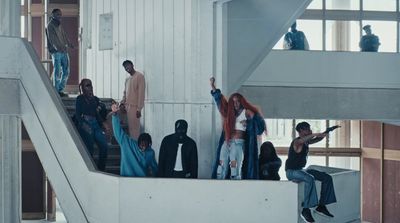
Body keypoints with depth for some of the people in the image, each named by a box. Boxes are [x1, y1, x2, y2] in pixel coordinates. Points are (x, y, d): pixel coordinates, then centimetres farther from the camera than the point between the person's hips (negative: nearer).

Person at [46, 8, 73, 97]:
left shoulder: (59, 25, 21)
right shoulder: (50, 25, -5)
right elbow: (52, 38, -16)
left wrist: (69, 44, 5)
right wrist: (58, 47, -30)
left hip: (63, 51, 8)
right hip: (56, 52, -8)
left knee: (66, 72, 8)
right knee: (57, 71, -7)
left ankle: (61, 90, 17)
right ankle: (56, 91, -1)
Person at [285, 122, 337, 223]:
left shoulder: (306, 142, 10)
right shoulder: (297, 142, -18)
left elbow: (318, 139, 19)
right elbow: (301, 140, -42)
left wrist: (326, 132, -1)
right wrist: (315, 134, -46)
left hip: (301, 170, 10)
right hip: (291, 171, -10)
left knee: (327, 178, 4)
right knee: (310, 179, -38)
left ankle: (321, 206, 4)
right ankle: (306, 210, -35)